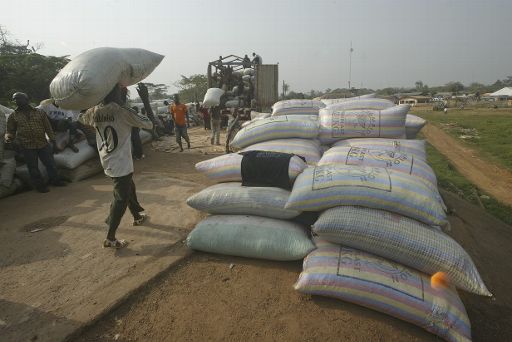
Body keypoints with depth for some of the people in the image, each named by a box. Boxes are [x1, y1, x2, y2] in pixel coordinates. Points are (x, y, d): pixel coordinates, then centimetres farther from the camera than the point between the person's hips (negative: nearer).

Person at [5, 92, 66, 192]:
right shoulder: (13, 116, 5)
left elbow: (48, 127, 8)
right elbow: (10, 131, 9)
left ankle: (55, 180, 25)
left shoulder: (39, 113, 7)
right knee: (33, 167, 6)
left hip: (43, 144, 1)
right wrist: (8, 138, -12)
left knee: (50, 163, 8)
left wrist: (52, 138, 4)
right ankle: (40, 185, 18)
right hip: (27, 147, -1)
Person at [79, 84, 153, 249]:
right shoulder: (122, 111, -21)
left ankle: (137, 215, 46)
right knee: (121, 199, 3)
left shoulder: (94, 112, -1)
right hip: (121, 164, -8)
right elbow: (149, 124, -14)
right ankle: (110, 238, 10)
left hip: (108, 162, 8)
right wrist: (146, 100, -7)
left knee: (129, 188, 27)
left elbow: (82, 118, 22)